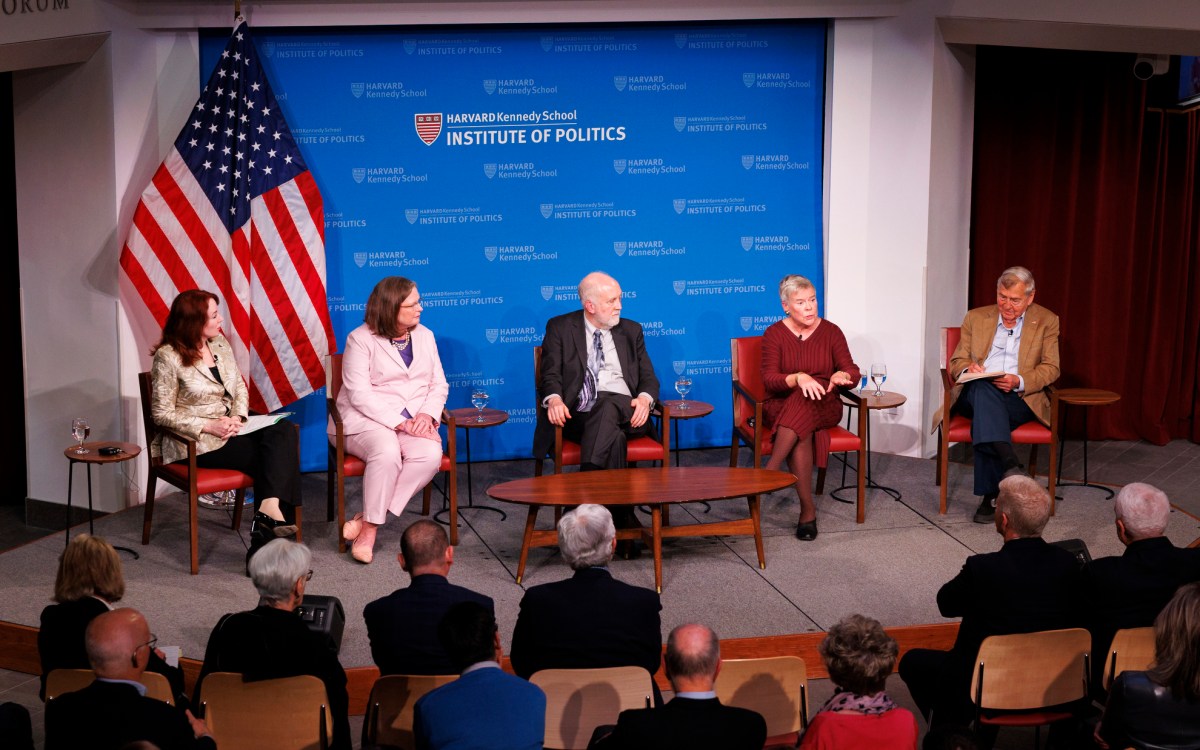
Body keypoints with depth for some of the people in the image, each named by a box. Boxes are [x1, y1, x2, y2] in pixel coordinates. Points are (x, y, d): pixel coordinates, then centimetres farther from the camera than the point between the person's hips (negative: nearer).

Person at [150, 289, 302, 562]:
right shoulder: (168, 357, -10)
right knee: (263, 456, -24)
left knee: (284, 430, -22)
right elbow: (162, 413, -10)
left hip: (230, 426, 7)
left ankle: (270, 508, -34)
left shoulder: (219, 343, 10)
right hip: (194, 442, -6)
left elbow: (240, 387, 14)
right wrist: (208, 426, -18)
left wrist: (237, 416, -8)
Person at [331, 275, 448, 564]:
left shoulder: (425, 335, 12)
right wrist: (401, 422, -22)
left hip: (415, 420, 5)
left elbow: (439, 385, 11)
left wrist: (427, 415, -11)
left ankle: (366, 518, -22)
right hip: (367, 419, -4)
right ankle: (369, 528, -21)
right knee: (387, 452, -38)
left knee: (431, 455, -29)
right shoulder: (360, 339, -5)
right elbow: (360, 394, -13)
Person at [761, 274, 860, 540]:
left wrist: (842, 376, -26)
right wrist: (798, 378, -30)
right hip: (782, 407, -1)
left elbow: (853, 373, -1)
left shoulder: (830, 332, 4)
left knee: (805, 402, -37)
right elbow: (769, 378, -10)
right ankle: (808, 510, -32)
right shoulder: (774, 334, 0)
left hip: (823, 407, 1)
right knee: (802, 435, -36)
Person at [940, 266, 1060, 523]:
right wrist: (968, 368, -11)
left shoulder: (1046, 321, 11)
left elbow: (1051, 368, 4)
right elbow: (956, 362, 15)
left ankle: (991, 496, -34)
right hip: (976, 395, 1)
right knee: (982, 387, -38)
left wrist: (1019, 381, -16)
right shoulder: (976, 318, 16)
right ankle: (1009, 462, -51)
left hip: (1020, 398, -1)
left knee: (983, 422, -36)